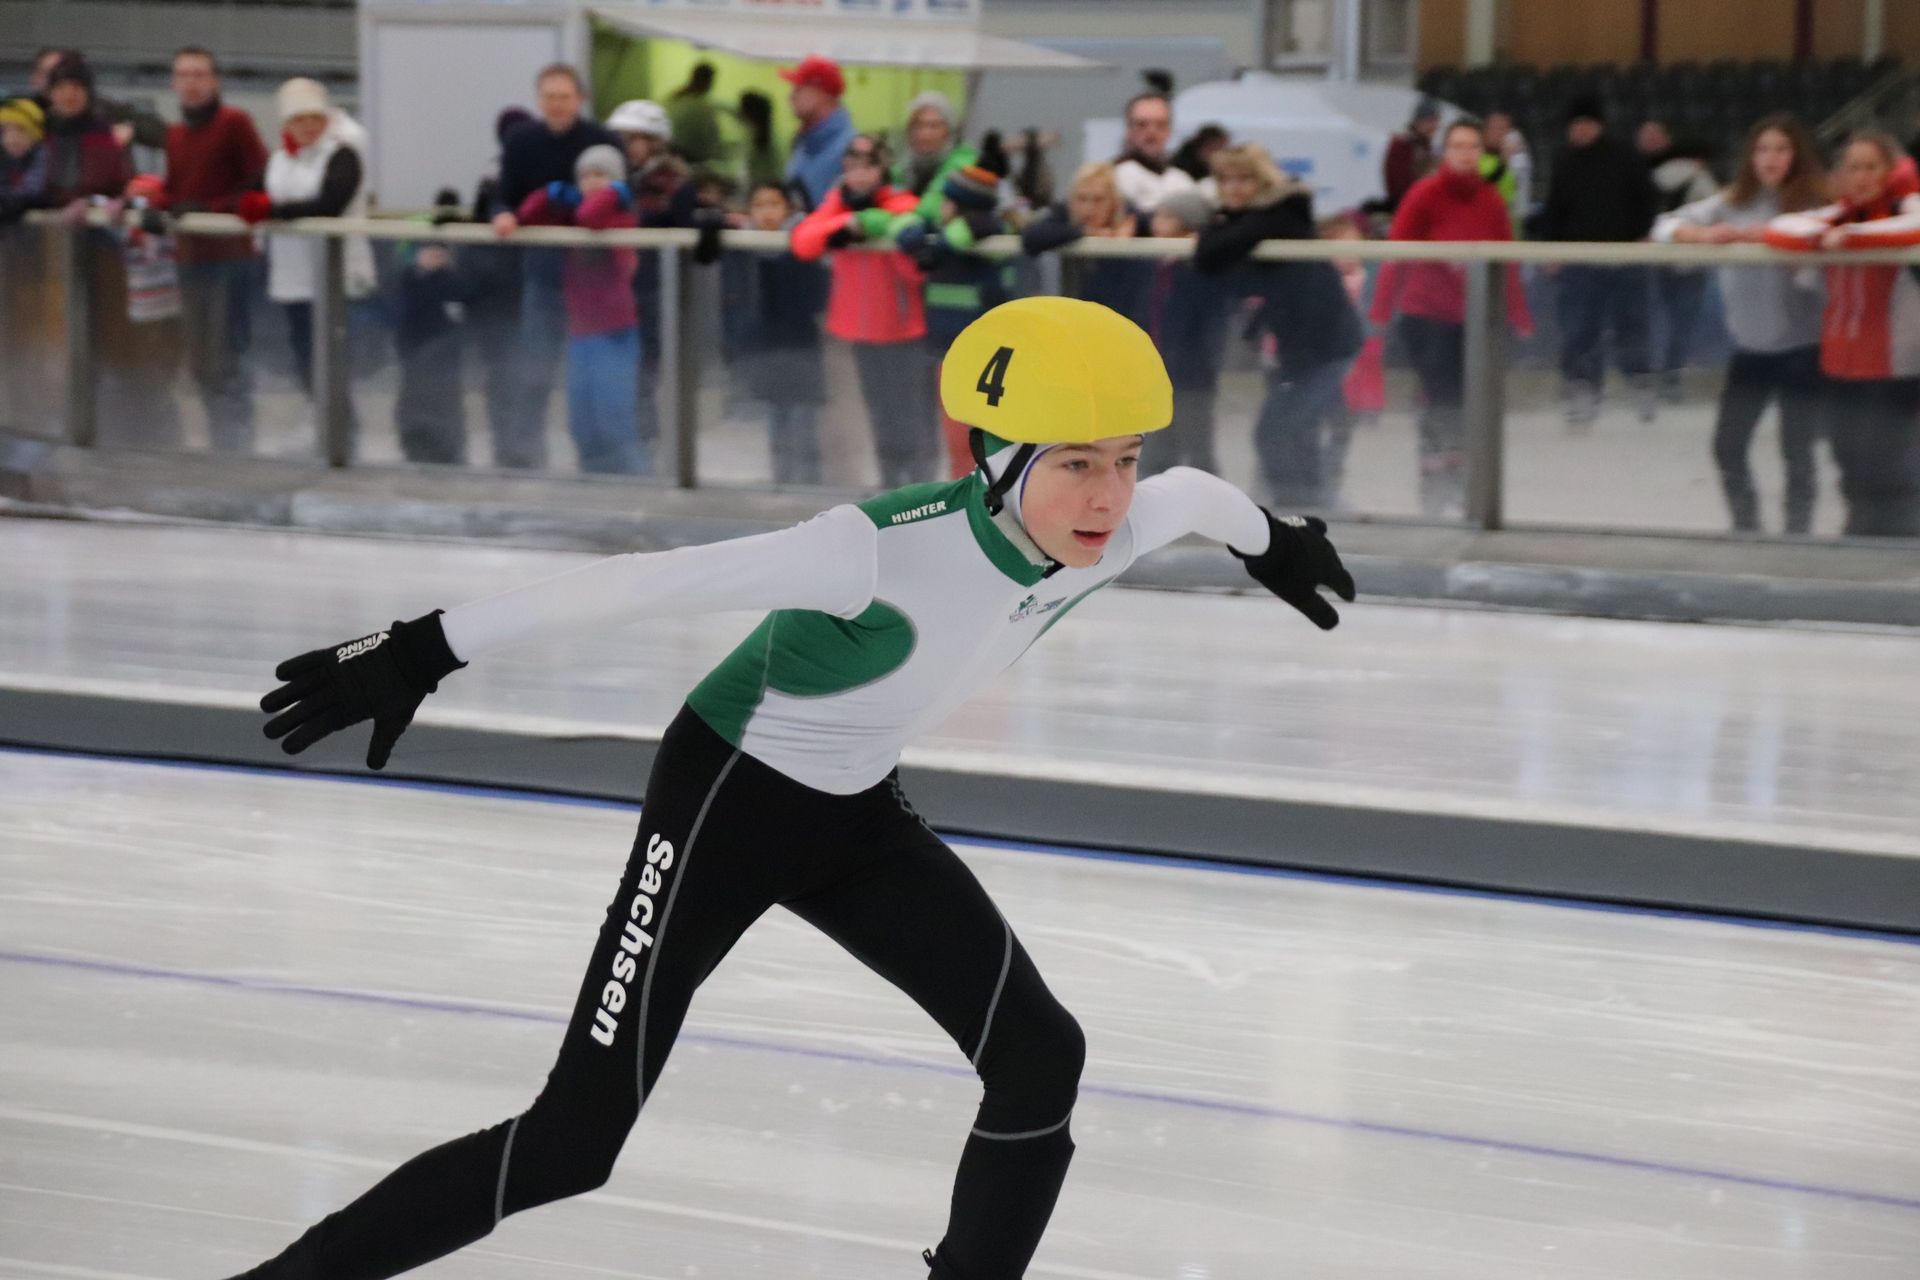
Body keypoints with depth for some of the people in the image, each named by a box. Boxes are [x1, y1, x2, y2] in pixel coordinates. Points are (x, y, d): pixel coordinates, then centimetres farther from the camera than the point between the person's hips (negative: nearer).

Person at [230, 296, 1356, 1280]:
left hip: (858, 815, 7)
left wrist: (1273, 541, 32)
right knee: (574, 1144, -11)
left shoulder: (1107, 536, -15)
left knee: (1039, 1059, -1)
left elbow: (1196, 490, 9)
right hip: (729, 795, -7)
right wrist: (420, 655, -36)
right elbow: (645, 584, -35)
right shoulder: (886, 550, -35)